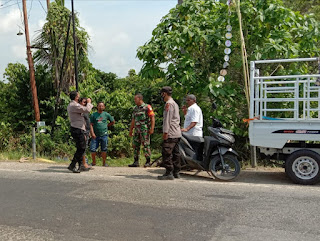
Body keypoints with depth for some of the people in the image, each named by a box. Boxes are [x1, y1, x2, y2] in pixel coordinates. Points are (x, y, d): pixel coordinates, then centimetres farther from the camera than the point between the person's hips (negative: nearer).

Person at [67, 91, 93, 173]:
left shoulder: (70, 105, 18)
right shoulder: (74, 105, -16)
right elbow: (87, 110, -20)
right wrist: (89, 102, -1)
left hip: (77, 129, 11)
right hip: (77, 129, -11)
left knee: (81, 148, 13)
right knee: (81, 148, -8)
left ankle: (80, 166, 17)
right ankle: (72, 165, -6)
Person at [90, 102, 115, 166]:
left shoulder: (106, 114, 5)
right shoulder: (93, 115, 3)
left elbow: (113, 122, 17)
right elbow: (91, 125, -1)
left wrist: (106, 126, 9)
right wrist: (92, 133, -11)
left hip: (104, 135, 1)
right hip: (95, 135, 0)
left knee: (104, 149, 6)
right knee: (92, 149, -3)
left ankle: (104, 162, 16)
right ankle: (93, 162, 13)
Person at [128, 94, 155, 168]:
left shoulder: (147, 107, -4)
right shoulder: (135, 108, 16)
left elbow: (152, 118, -9)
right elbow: (133, 120, 21)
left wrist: (152, 128, -17)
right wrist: (131, 130, 20)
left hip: (145, 129, -7)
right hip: (137, 130, 7)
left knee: (146, 145, -4)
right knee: (135, 145, 5)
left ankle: (148, 162, 4)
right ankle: (136, 162, 11)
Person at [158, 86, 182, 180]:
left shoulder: (168, 103, -9)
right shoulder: (175, 103, 21)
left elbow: (167, 119, -16)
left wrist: (165, 132, -17)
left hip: (171, 134, -10)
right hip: (177, 133, 10)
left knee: (167, 153, -10)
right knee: (175, 153, 11)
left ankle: (169, 173, -11)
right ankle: (176, 172, 15)